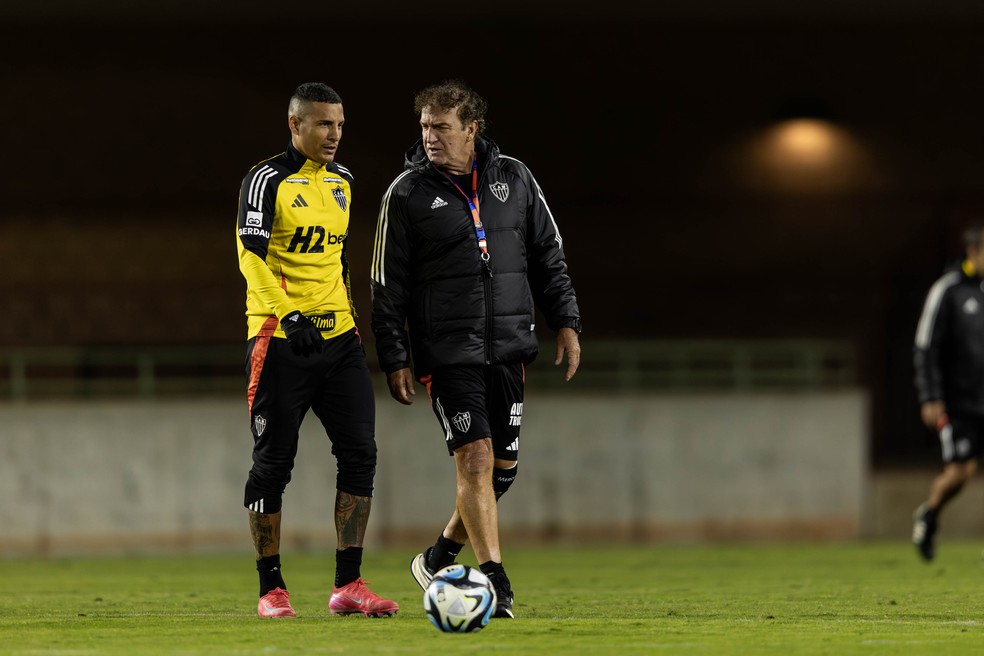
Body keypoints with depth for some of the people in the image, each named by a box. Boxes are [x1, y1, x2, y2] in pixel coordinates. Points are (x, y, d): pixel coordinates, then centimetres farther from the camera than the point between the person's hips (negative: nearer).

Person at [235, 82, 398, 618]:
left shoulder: (341, 181, 14)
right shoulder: (268, 180, -7)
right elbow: (252, 257, -16)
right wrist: (287, 316, -25)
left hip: (338, 337, 6)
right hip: (280, 338, -6)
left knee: (359, 452, -2)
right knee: (273, 461, 0)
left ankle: (348, 585, 1)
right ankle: (271, 589, 8)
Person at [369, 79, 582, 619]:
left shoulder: (513, 178, 7)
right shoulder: (407, 194, -3)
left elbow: (548, 254, 14)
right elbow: (387, 285, -1)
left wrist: (566, 322, 7)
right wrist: (395, 360, -6)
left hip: (508, 349, 4)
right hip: (447, 351, -4)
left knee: (502, 465, 8)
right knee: (475, 458, -13)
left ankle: (439, 558, 28)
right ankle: (494, 584, -9)